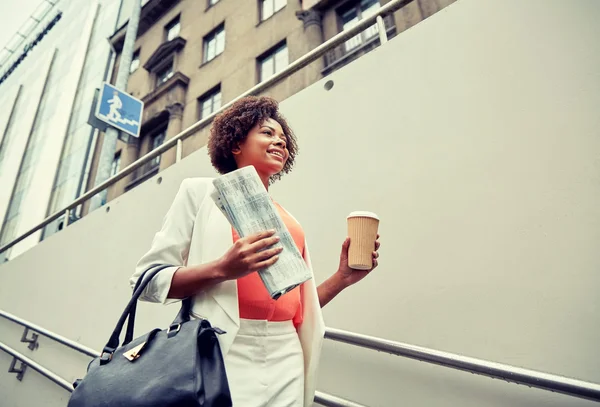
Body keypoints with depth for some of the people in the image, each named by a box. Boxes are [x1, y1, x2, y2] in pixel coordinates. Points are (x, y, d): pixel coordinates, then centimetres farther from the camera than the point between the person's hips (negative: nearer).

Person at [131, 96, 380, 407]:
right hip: (222, 353, -4)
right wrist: (222, 269, -19)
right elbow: (148, 281, -3)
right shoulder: (203, 192, 2)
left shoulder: (289, 221, 13)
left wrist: (342, 278, 0)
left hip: (286, 361, 4)